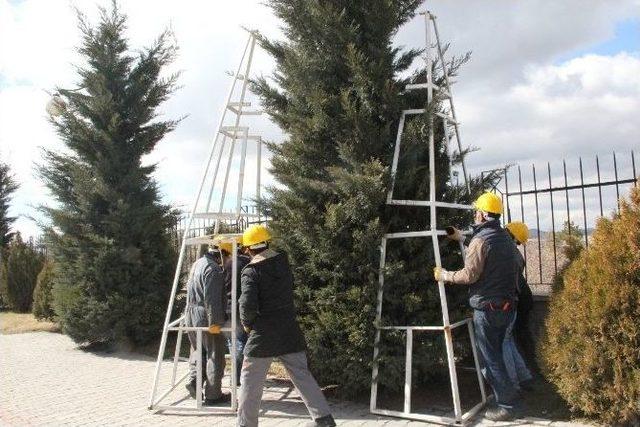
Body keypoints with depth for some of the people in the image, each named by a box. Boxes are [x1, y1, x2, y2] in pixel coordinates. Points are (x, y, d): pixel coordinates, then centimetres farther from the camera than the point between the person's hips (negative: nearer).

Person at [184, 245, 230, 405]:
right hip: (206, 318, -9)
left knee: (199, 350, 23)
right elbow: (212, 298, -23)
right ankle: (213, 395, 10)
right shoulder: (213, 268, -17)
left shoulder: (197, 263, 13)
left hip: (191, 316, 9)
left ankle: (194, 380, 9)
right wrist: (215, 322, -23)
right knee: (215, 355, 3)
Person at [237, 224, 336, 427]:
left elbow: (248, 305, -20)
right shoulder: (283, 261, 4)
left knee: (251, 380, 9)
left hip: (263, 335, -5)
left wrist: (246, 323, -2)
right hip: (290, 331, 5)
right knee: (302, 375, 13)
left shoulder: (251, 271, -13)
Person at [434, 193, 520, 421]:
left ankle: (507, 405, 6)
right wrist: (463, 238, 26)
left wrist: (444, 275, -6)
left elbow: (470, 274, -21)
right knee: (495, 353, 21)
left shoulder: (480, 240, -17)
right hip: (507, 305, 8)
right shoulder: (506, 238, 10)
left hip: (487, 307, -8)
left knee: (490, 357, 1)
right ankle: (504, 395, 29)